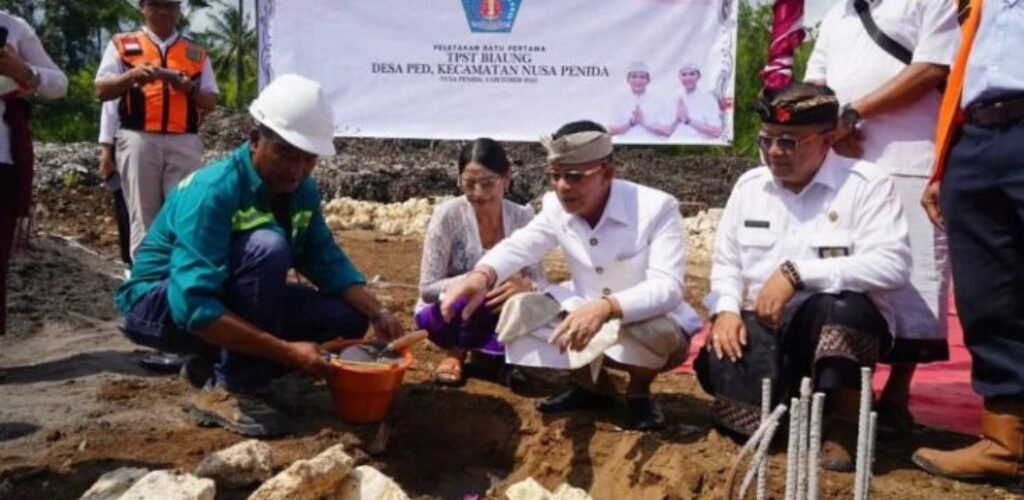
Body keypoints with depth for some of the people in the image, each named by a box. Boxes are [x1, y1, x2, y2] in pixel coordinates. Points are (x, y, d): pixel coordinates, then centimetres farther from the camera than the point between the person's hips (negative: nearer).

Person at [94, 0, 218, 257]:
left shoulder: (197, 53, 17)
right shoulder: (122, 44, 13)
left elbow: (211, 102, 13)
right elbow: (101, 90, 5)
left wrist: (189, 87, -8)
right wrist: (132, 76, -13)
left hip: (185, 142, 1)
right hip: (138, 140, -1)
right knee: (142, 217, 0)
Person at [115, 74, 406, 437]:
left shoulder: (301, 191, -6)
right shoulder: (213, 192, -29)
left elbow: (328, 262, 1)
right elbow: (194, 306, -37)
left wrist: (377, 313, -16)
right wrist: (286, 352, -39)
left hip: (232, 301, 8)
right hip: (162, 305, -7)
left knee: (347, 318, -6)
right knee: (268, 247, -33)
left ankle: (216, 362, 6)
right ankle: (228, 390, -22)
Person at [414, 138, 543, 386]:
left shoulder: (523, 217, -10)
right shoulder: (449, 215, -19)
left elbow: (540, 284, -10)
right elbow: (427, 289, -18)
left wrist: (525, 286, -34)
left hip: (496, 317, 2)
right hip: (444, 313, -2)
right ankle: (457, 351, -6)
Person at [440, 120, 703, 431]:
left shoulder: (656, 208, -24)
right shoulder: (557, 207, -8)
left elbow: (667, 288, -33)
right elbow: (518, 246, -21)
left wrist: (606, 308, -51)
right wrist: (482, 276, -45)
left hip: (655, 325, -5)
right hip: (588, 313, 5)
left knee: (650, 331, -40)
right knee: (518, 312, -11)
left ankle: (639, 392, -2)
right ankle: (594, 386, 9)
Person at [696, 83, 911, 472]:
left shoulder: (866, 183, -7)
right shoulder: (749, 185, 11)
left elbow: (893, 265, -21)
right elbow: (726, 263, 16)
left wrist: (797, 273, -28)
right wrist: (726, 310, -6)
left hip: (839, 326, -4)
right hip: (762, 327, 4)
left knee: (841, 304, -37)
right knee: (719, 366, -25)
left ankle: (844, 422, -14)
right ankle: (785, 404, 9)